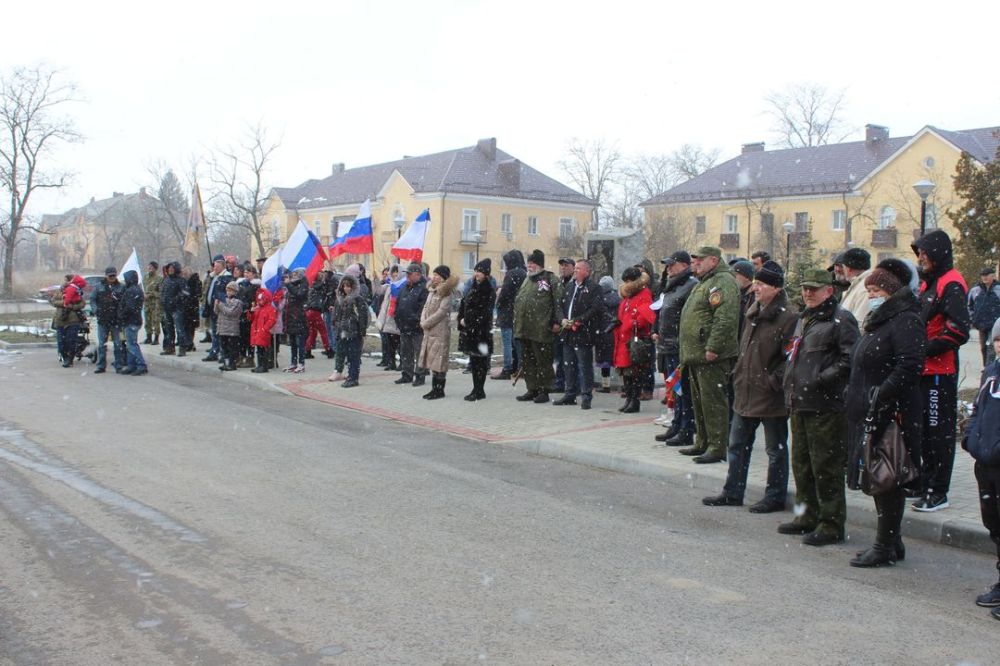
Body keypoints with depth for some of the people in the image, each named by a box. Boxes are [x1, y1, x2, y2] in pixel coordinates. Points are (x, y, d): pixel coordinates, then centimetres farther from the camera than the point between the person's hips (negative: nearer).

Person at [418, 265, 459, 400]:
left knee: (439, 361, -6)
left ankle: (440, 390, -1)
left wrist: (425, 323, -12)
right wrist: (423, 321, -3)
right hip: (429, 332, 8)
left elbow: (441, 313, -17)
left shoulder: (446, 294, -10)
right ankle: (434, 388, 17)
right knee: (431, 360, 11)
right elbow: (426, 308, 15)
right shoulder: (432, 292, 15)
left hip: (440, 332, -8)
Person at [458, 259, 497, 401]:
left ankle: (479, 391, 3)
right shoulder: (472, 288, 13)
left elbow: (485, 313, -16)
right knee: (474, 360, 11)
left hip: (481, 330, -7)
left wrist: (468, 322, -13)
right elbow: (463, 305, 17)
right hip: (469, 330, 7)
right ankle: (477, 389, 19)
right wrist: (461, 319, 2)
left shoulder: (489, 291, -10)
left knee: (480, 360, -2)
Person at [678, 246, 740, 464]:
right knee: (699, 401, 16)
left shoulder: (723, 282, -13)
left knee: (713, 401, -8)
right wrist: (688, 354, 23)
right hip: (696, 355, 11)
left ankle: (718, 448, -4)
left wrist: (713, 348, -26)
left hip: (712, 356, -11)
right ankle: (702, 443, 26)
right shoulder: (703, 283, 21)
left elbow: (726, 318, -24)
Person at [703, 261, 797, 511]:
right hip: (746, 392, 9)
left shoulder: (789, 316, -15)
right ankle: (733, 493, 26)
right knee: (737, 444, 15)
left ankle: (775, 497, 18)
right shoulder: (754, 311, 12)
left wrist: (773, 382, -18)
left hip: (771, 396, -9)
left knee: (776, 449, 6)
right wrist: (739, 374, 14)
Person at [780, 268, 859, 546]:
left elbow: (850, 360, -17)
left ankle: (831, 524, 4)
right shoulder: (804, 319, 20)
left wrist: (822, 380, -20)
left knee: (826, 467, -4)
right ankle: (808, 516, 28)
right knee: (801, 463, 16)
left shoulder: (841, 319, -8)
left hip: (825, 406, -9)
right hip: (799, 403, 9)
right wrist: (790, 383, 17)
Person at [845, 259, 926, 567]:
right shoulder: (878, 320, 19)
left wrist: (881, 398, -27)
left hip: (892, 415, -10)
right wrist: (858, 398, 16)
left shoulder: (905, 321, -13)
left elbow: (909, 366, -24)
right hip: (870, 415, 10)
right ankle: (890, 542, 24)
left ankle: (886, 546, 4)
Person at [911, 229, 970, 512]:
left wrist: (926, 348, -18)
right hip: (924, 369, 9)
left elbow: (959, 331, -21)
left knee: (939, 432, -3)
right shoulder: (928, 282, 16)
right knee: (924, 429, 17)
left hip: (940, 372, -9)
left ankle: (938, 493, 4)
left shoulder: (951, 285, -14)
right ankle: (926, 481, 29)